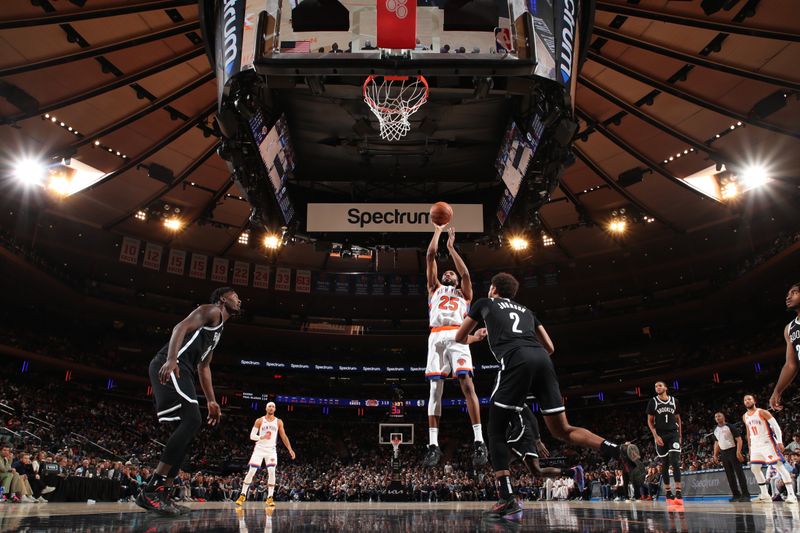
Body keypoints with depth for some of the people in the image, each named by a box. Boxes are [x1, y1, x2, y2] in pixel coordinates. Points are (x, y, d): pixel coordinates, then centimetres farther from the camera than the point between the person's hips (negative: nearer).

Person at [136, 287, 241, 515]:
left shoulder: (218, 328, 31)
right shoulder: (212, 310, 3)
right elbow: (181, 327, -14)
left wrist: (211, 401, 31)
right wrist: (171, 359, -31)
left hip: (180, 371, 11)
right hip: (170, 367, -11)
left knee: (188, 427, 7)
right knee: (192, 420, -20)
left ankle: (163, 495, 7)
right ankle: (150, 491, -21)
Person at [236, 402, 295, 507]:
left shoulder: (279, 422, 4)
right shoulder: (259, 421, -1)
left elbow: (284, 437, 6)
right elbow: (252, 436, -3)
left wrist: (290, 449, -1)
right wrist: (262, 437, -21)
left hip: (271, 450, 1)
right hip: (259, 449, -1)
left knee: (271, 472, -12)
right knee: (251, 472, -4)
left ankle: (270, 498, -5)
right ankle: (243, 495, 11)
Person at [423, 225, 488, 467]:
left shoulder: (464, 293, 30)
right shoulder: (435, 288, 32)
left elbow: (466, 274, 11)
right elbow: (430, 256, 26)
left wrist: (451, 247, 20)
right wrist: (438, 230, 30)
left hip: (457, 336, -1)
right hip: (437, 337, 1)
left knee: (467, 384, -14)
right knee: (435, 390, -4)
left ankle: (479, 442, -16)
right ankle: (433, 445, -4)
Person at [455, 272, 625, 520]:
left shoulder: (485, 303, 25)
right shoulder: (526, 310, 34)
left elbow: (460, 338, 35)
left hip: (516, 360, -4)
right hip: (542, 359, 5)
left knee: (496, 431, 6)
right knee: (562, 430, 12)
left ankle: (507, 500, -5)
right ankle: (617, 451, -10)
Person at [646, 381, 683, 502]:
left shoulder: (674, 400, 6)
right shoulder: (653, 401, 1)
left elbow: (678, 418, 15)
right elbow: (650, 421, 2)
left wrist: (680, 435, 9)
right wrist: (656, 436, -9)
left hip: (673, 434, 0)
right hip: (660, 436, 0)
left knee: (675, 462, -13)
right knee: (664, 465, 4)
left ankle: (679, 494, -15)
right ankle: (667, 493, 12)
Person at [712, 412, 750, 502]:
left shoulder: (730, 427, -8)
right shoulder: (716, 430, 12)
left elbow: (739, 439, -12)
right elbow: (716, 443, 21)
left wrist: (738, 452, -22)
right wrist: (715, 455, 14)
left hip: (732, 451, -7)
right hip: (723, 453, 7)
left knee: (739, 472, -8)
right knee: (729, 474, 7)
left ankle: (745, 494, -7)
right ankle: (736, 494, 11)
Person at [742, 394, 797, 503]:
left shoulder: (762, 412, -8)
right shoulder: (745, 417, 11)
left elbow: (776, 426, -12)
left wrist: (780, 442, -20)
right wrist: (749, 447, 19)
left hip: (767, 443, -7)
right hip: (755, 445, 7)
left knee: (778, 466, -11)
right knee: (754, 468, 5)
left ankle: (791, 494, -10)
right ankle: (765, 495, 12)